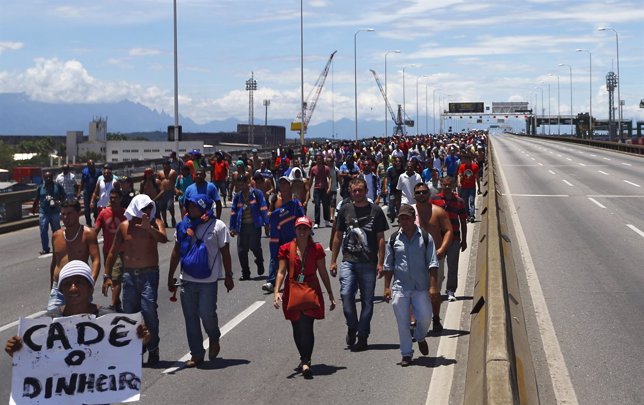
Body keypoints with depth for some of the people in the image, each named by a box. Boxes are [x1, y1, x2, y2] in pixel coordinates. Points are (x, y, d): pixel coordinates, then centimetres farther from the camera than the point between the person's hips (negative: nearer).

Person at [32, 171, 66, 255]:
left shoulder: (57, 186, 1)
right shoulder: (40, 188, 5)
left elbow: (63, 196, 6)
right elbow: (37, 199, 15)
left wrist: (59, 201, -12)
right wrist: (34, 208, 21)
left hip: (55, 211, -1)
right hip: (43, 212, 1)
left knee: (56, 230, 8)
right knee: (43, 231, -6)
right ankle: (45, 249, 0)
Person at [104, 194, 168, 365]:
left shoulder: (155, 224, 1)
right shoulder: (124, 226, 8)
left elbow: (163, 239, -21)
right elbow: (113, 252, 13)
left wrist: (148, 228, -35)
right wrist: (107, 276, 9)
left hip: (149, 274, -3)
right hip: (129, 274, 3)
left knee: (149, 309, -13)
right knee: (129, 311, 4)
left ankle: (153, 349, -3)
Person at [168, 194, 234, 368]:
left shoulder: (217, 226, -5)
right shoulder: (183, 226, 7)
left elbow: (225, 252, 0)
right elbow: (176, 251, 12)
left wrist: (228, 276, -1)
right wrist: (171, 276, 12)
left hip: (208, 281, -4)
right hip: (187, 280, 4)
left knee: (207, 314, -6)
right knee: (191, 318, 5)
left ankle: (214, 340, 26)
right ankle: (196, 354, 15)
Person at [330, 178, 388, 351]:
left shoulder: (375, 211, 3)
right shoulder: (345, 210, 9)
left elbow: (381, 238, 4)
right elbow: (338, 236, 15)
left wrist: (380, 263, -4)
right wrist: (333, 261, 12)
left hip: (369, 263, -1)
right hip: (348, 261, 1)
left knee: (367, 300, 2)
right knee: (346, 293, -15)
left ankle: (362, 336, 11)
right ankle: (352, 326, 9)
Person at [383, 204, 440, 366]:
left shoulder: (425, 237, -1)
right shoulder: (394, 239, 4)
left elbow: (432, 264, -1)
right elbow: (388, 266, 10)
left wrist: (433, 286, -8)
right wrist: (387, 287, 5)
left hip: (421, 287, -1)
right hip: (400, 287, 1)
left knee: (425, 318, -2)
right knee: (402, 322, 2)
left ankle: (420, 338, 32)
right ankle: (406, 354, 14)